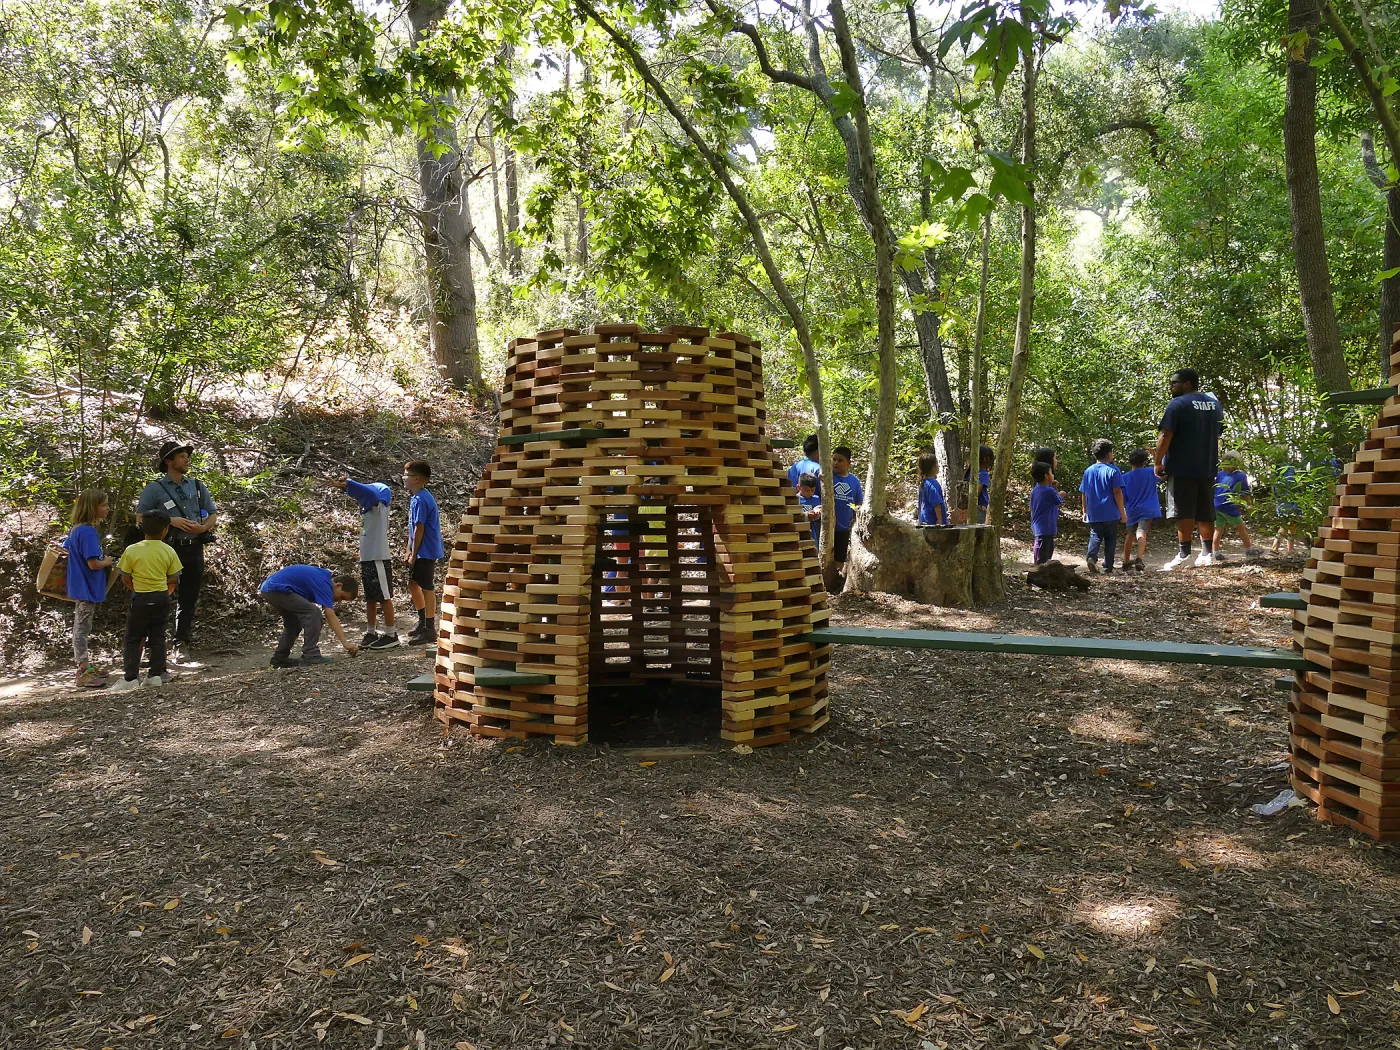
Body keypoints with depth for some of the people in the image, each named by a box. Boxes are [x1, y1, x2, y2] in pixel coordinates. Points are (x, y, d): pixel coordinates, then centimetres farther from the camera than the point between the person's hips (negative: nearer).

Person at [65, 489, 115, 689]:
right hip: (87, 588, -10)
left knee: (81, 628, 16)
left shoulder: (74, 530, 8)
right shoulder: (88, 532, -21)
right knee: (82, 629, -5)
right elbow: (93, 564, -25)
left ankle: (84, 669, 25)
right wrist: (108, 562, -5)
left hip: (79, 588, 10)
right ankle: (83, 673, -1)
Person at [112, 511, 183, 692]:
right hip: (162, 598, 2)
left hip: (140, 598, -2)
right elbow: (172, 580, 1)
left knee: (133, 639, 6)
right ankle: (156, 674, 13)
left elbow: (125, 578, -3)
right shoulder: (169, 551, -4)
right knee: (157, 637, 12)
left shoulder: (132, 550, -8)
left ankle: (131, 677, 2)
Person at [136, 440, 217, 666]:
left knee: (189, 600, 9)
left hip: (194, 549, 5)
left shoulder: (197, 486, 12)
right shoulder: (155, 489, -2)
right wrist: (171, 521, -16)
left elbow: (213, 514, 14)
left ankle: (183, 646, 15)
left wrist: (203, 527, -7)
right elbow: (140, 517, -6)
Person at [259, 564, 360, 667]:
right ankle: (310, 656, -14)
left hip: (267, 589, 11)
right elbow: (330, 616, -21)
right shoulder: (323, 583, -13)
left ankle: (279, 658, 27)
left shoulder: (323, 576, 15)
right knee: (313, 612, -15)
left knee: (294, 622, 24)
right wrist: (345, 643, -25)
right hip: (277, 588, -11)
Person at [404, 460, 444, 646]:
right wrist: (409, 551, 14)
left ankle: (430, 630, 5)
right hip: (420, 552, 10)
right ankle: (423, 621, 30)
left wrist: (414, 554, -15)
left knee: (426, 588, -3)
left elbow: (419, 529, -19)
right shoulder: (416, 498, 12)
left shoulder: (421, 500, -19)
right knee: (413, 585, 17)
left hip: (426, 552, -10)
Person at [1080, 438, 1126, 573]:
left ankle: (1091, 556, -21)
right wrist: (1123, 513, -4)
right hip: (1111, 514, -3)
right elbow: (1117, 492, -11)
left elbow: (1084, 493, 9)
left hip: (1093, 514, 3)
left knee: (1095, 536, 4)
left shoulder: (1088, 471, 6)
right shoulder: (1113, 471, -8)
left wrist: (1085, 511, 19)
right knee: (1110, 539, 9)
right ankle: (1108, 565, 12)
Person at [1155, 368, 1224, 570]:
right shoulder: (1214, 404, 14)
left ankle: (1183, 554, -7)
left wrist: (1158, 463, -11)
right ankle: (1207, 554, 10)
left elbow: (1165, 436, -16)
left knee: (1184, 513, -6)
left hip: (1182, 469, -7)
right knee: (1206, 513, 10)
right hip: (1208, 468, 7)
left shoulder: (1178, 404, -10)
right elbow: (1217, 434, 21)